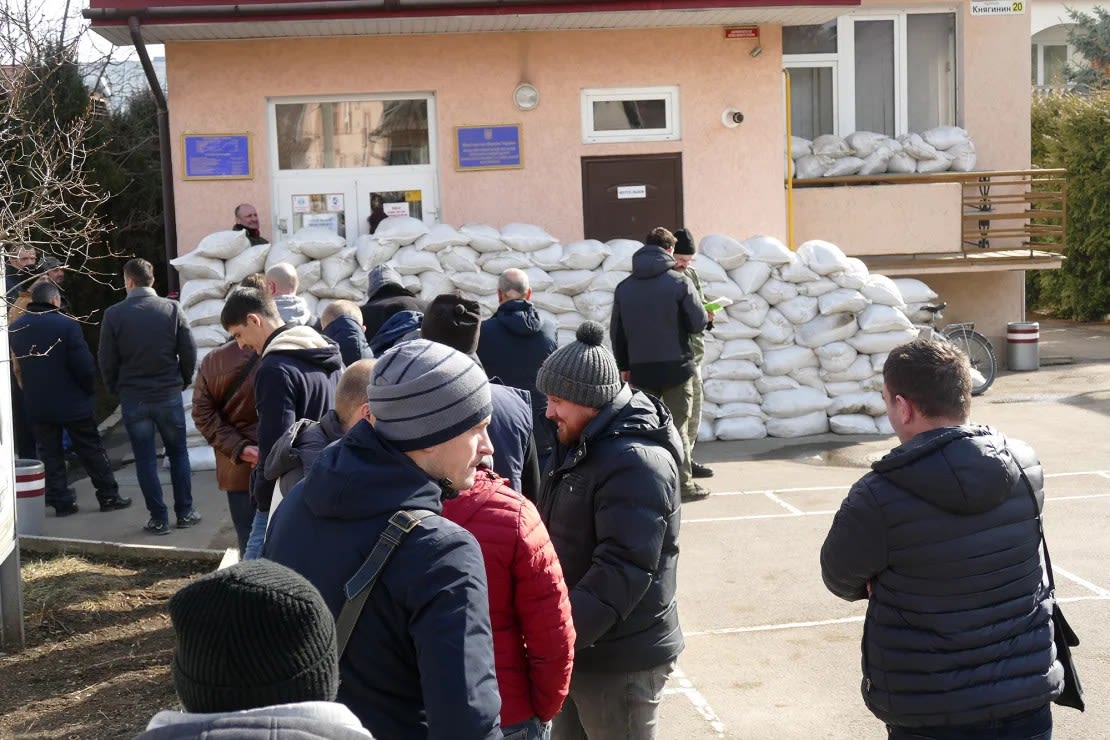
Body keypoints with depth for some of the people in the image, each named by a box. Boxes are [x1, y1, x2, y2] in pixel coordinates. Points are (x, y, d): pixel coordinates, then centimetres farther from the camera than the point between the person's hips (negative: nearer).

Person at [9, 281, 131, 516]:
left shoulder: (15, 329, 0)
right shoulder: (66, 325, -16)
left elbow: (18, 365, 11)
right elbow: (84, 364, -17)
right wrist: (89, 389, -2)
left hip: (38, 405, 4)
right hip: (72, 403, -4)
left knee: (50, 455, 11)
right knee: (92, 452, 8)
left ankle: (61, 501, 12)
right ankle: (108, 497, 13)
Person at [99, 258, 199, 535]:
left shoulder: (114, 314, -7)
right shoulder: (172, 309, -6)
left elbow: (107, 360, -3)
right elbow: (189, 352, -5)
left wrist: (117, 389, 12)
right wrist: (183, 381, 11)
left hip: (133, 398, -1)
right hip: (169, 395, 1)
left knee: (145, 459, 8)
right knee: (178, 453, 15)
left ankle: (158, 518, 10)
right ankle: (185, 512, 17)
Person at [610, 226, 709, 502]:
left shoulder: (624, 287, 5)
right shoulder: (679, 282, -9)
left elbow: (616, 332, 8)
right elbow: (698, 323, -9)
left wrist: (624, 366, 17)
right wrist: (706, 316, 14)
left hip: (641, 369, 3)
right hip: (676, 366, -3)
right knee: (677, 425, 4)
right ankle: (683, 484, 5)